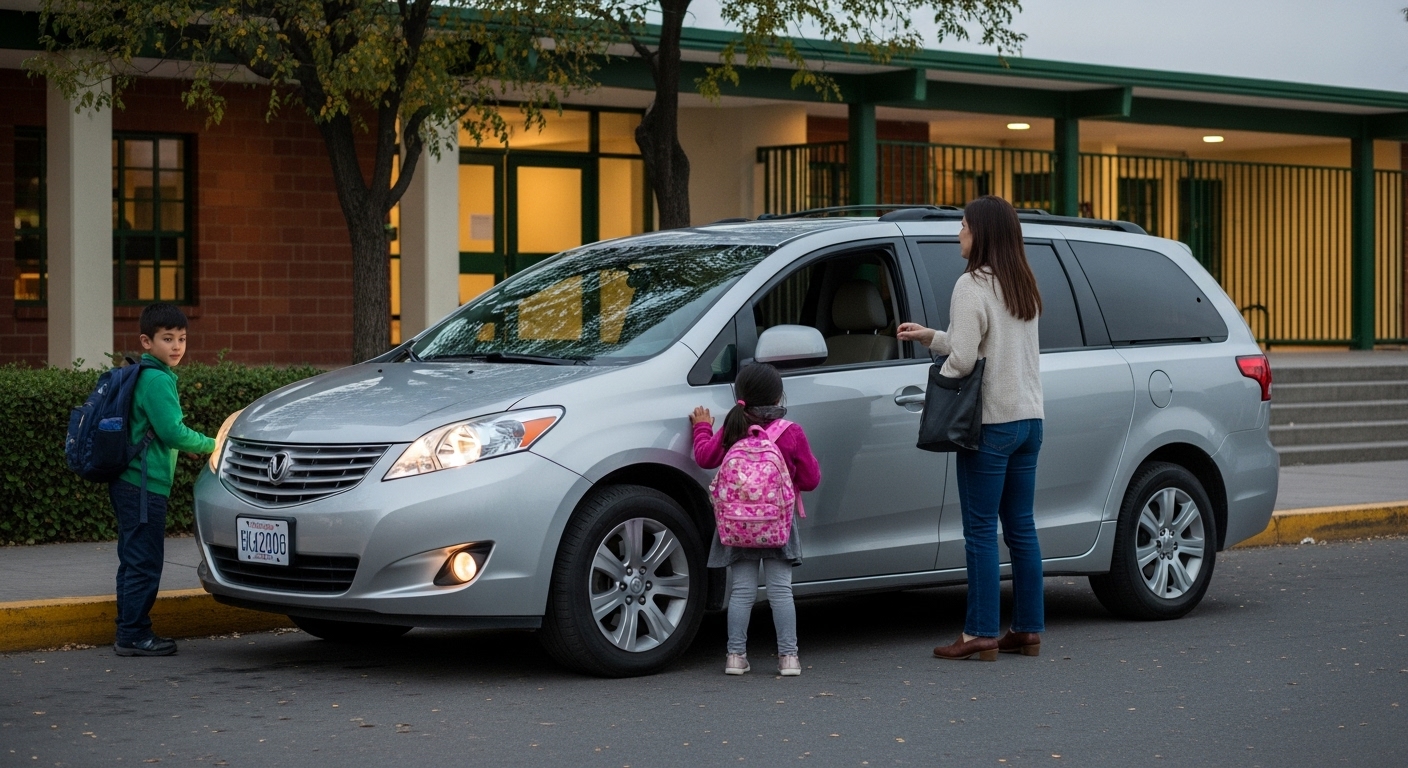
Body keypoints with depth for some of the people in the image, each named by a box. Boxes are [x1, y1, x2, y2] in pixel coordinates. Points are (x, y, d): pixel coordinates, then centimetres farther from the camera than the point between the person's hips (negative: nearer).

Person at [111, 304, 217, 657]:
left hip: (130, 482, 10)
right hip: (144, 485, -10)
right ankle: (133, 636, -1)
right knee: (144, 562, -5)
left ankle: (130, 632, 21)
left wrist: (186, 445, 17)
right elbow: (173, 432, -19)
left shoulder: (142, 376, 15)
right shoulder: (157, 380, -16)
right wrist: (210, 446, -6)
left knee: (134, 561, 15)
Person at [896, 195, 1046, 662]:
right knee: (1020, 527, 12)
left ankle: (981, 635, -1)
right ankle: (1029, 631, 17)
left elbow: (962, 359, -19)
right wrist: (930, 337, 20)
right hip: (1029, 417, 8)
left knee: (981, 531, -3)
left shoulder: (972, 286, -13)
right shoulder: (1024, 287, 13)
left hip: (990, 423, -8)